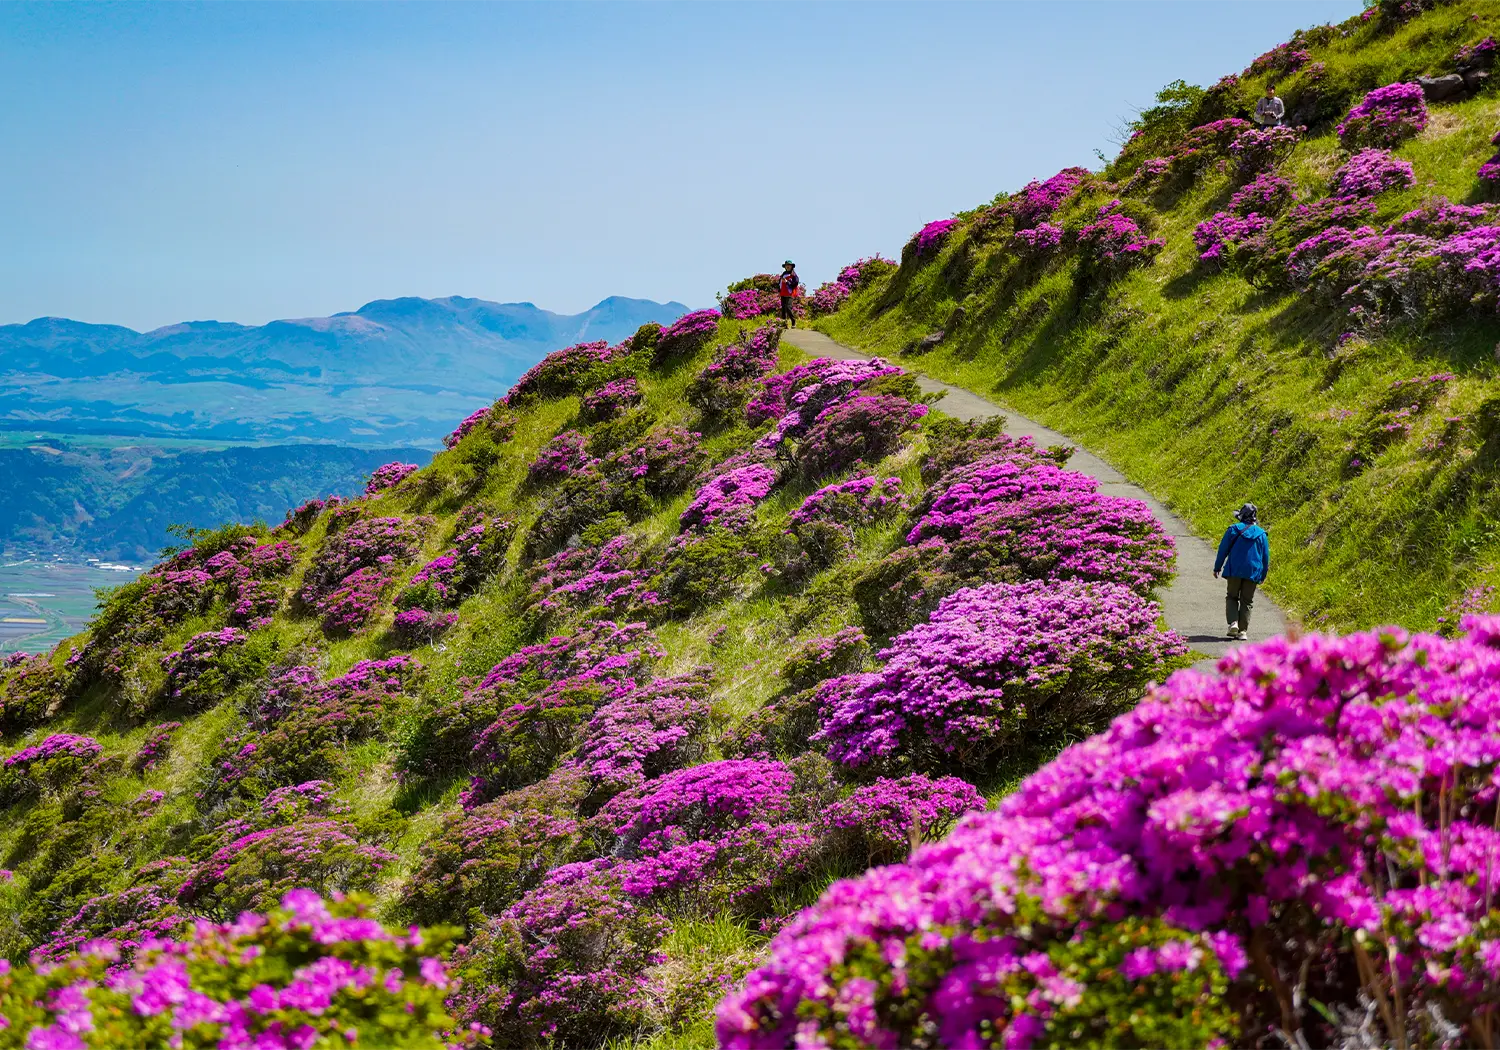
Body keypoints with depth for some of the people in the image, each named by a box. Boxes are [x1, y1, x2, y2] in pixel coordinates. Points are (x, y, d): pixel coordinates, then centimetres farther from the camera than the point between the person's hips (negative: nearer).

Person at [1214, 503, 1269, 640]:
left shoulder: (1234, 529, -2)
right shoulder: (1261, 534, 6)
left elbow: (1223, 549, -1)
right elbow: (1265, 556, 11)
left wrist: (1217, 567, 8)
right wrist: (1263, 575, 20)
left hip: (1234, 570, -2)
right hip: (1253, 572, 2)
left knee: (1232, 597, 12)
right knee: (1247, 601, 8)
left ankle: (1233, 623, -10)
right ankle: (1242, 630, 2)